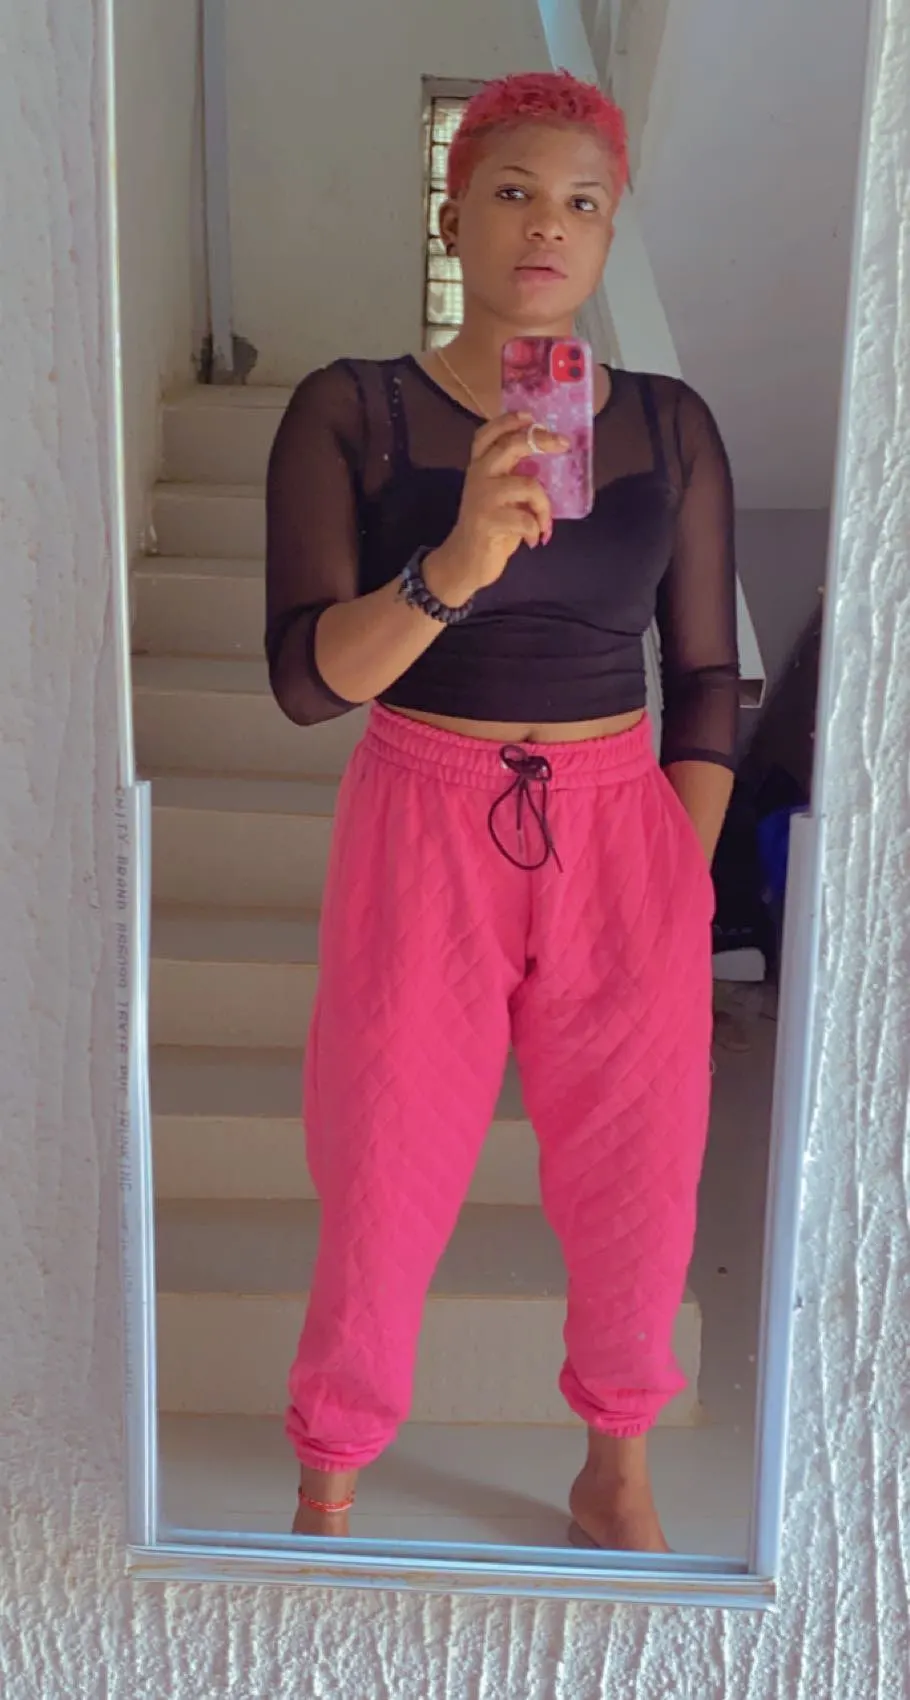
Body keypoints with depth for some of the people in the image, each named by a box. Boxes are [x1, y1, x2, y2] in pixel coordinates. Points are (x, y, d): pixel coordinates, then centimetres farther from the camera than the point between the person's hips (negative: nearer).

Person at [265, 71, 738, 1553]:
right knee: (385, 1192, 7)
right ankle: (328, 1490, 35)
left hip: (622, 837, 3)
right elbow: (307, 678, -11)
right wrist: (452, 566, -27)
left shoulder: (671, 428, 5)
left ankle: (616, 1477, 40)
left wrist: (685, 880, 2)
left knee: (641, 1192, 11)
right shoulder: (350, 412, -2)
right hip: (422, 834, -2)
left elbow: (706, 680, 8)